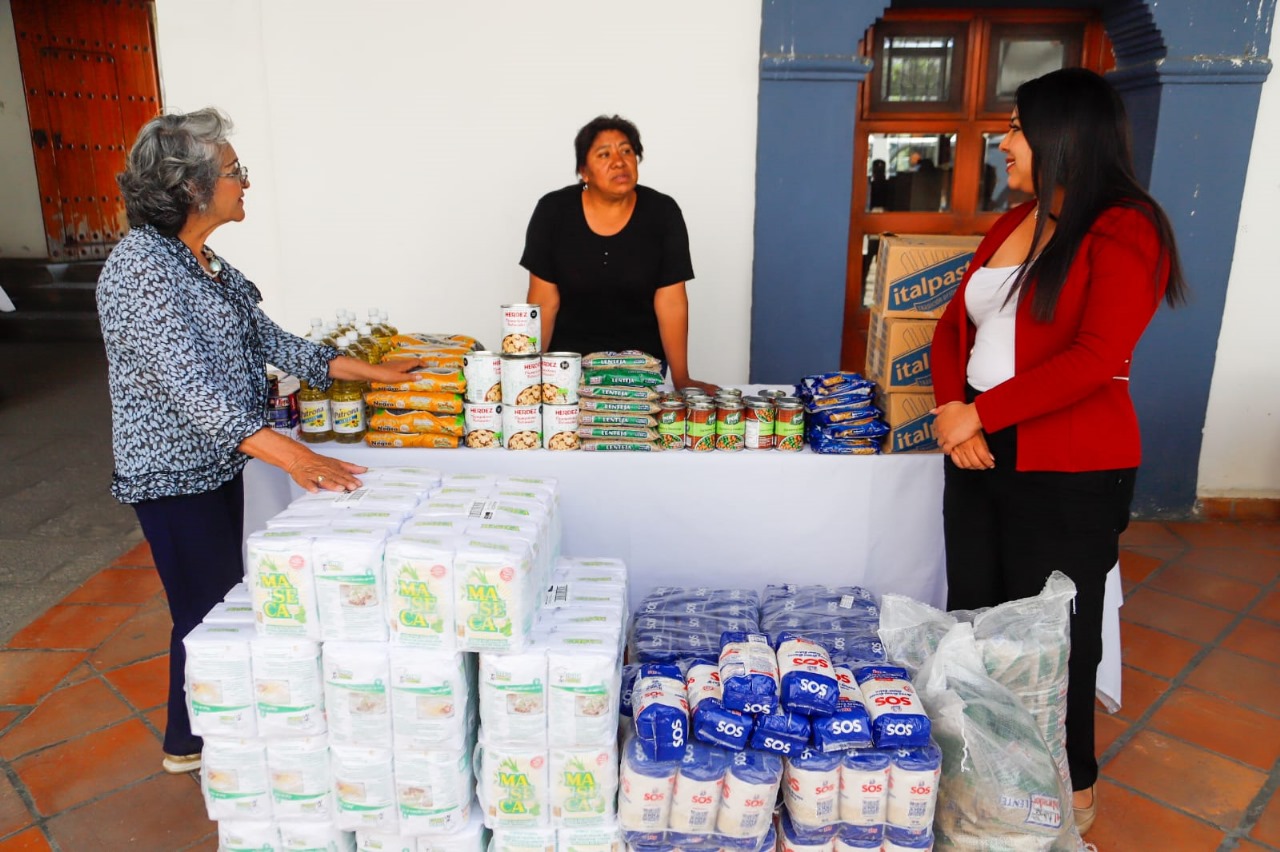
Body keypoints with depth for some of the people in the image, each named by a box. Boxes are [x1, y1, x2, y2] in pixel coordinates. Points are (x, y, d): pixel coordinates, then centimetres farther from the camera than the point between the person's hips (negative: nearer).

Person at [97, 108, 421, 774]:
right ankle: (189, 745, 29)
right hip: (174, 474, -9)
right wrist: (293, 458, -41)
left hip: (220, 461, 9)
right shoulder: (139, 269, -23)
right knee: (206, 609, 5)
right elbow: (188, 383, -31)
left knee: (229, 598, 19)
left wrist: (371, 371, 7)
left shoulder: (200, 261, 6)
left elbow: (267, 340, 10)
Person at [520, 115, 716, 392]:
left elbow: (671, 301, -11)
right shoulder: (553, 210, -10)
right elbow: (544, 300, -9)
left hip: (641, 360, 0)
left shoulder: (662, 213, -9)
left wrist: (681, 379, -13)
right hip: (567, 357, 0)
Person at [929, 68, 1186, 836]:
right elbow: (955, 324, 11)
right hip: (980, 456, 7)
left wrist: (978, 413, -19)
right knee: (973, 616, 15)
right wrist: (950, 410, -7)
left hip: (1069, 475, -7)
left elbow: (1095, 357, -22)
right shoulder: (1013, 224, 12)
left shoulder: (1125, 230, -11)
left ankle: (1073, 788, 31)